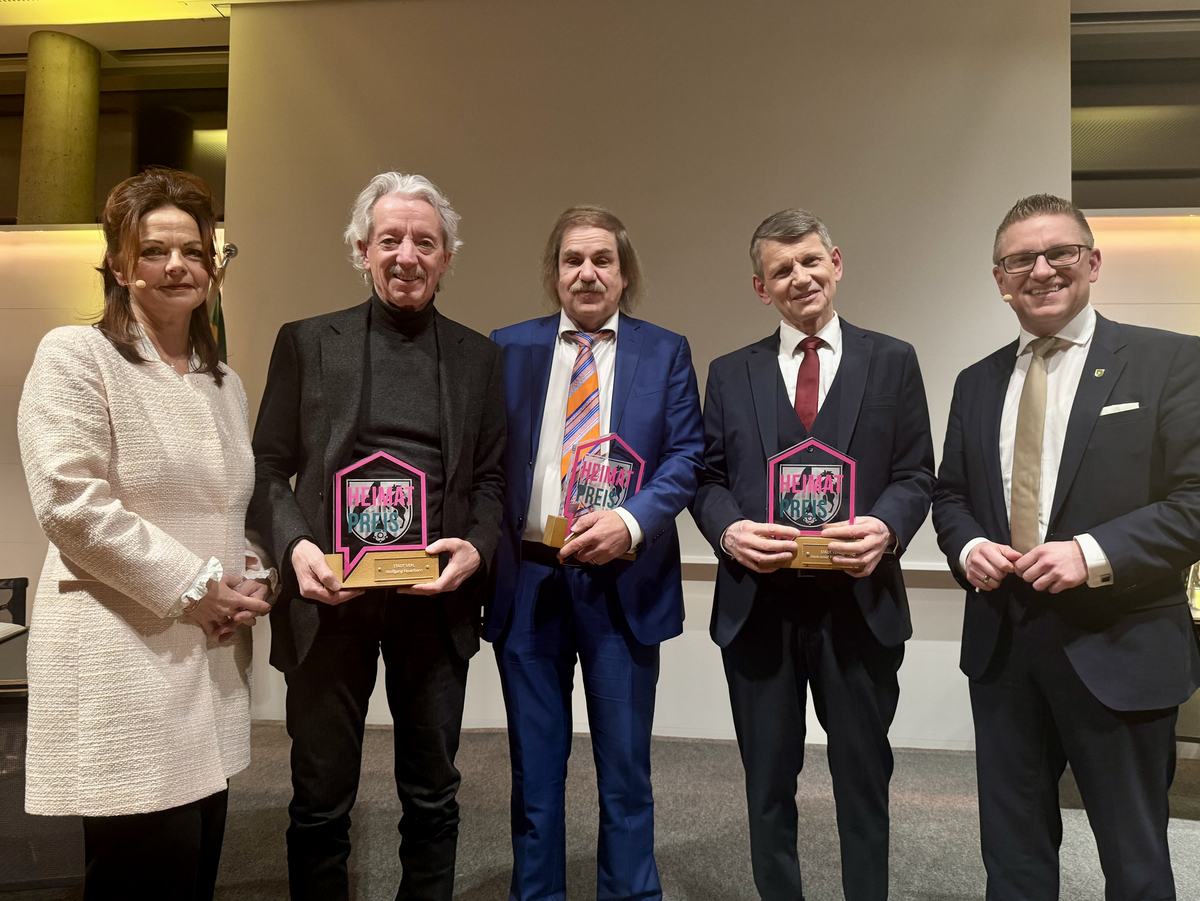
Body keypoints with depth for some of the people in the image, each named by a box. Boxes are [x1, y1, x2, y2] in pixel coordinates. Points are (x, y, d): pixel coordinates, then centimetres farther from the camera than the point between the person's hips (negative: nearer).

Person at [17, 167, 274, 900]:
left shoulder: (225, 381, 16)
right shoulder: (75, 356, -4)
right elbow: (71, 503, -14)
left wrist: (251, 577, 3)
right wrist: (195, 585, -13)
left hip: (212, 660, 6)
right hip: (122, 661, -6)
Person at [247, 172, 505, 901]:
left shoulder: (479, 357, 8)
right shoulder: (306, 343, 5)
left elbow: (491, 477, 7)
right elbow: (268, 468, 3)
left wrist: (477, 549, -11)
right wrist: (296, 546, -14)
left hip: (436, 601, 1)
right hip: (331, 596, -1)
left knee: (432, 797, 16)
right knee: (320, 802, 13)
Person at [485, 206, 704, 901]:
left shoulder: (665, 351, 5)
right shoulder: (508, 347, 7)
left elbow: (687, 456, -2)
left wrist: (630, 522, -17)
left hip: (623, 583, -1)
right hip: (526, 580, 2)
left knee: (625, 768, 11)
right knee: (535, 768, 15)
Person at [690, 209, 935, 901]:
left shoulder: (892, 362, 5)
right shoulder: (730, 374, 8)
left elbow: (916, 475, 3)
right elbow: (709, 478, 6)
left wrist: (886, 528, -17)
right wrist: (729, 530, -14)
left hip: (859, 603, -1)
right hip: (757, 603, 1)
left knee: (863, 778, 14)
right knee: (768, 782, 14)